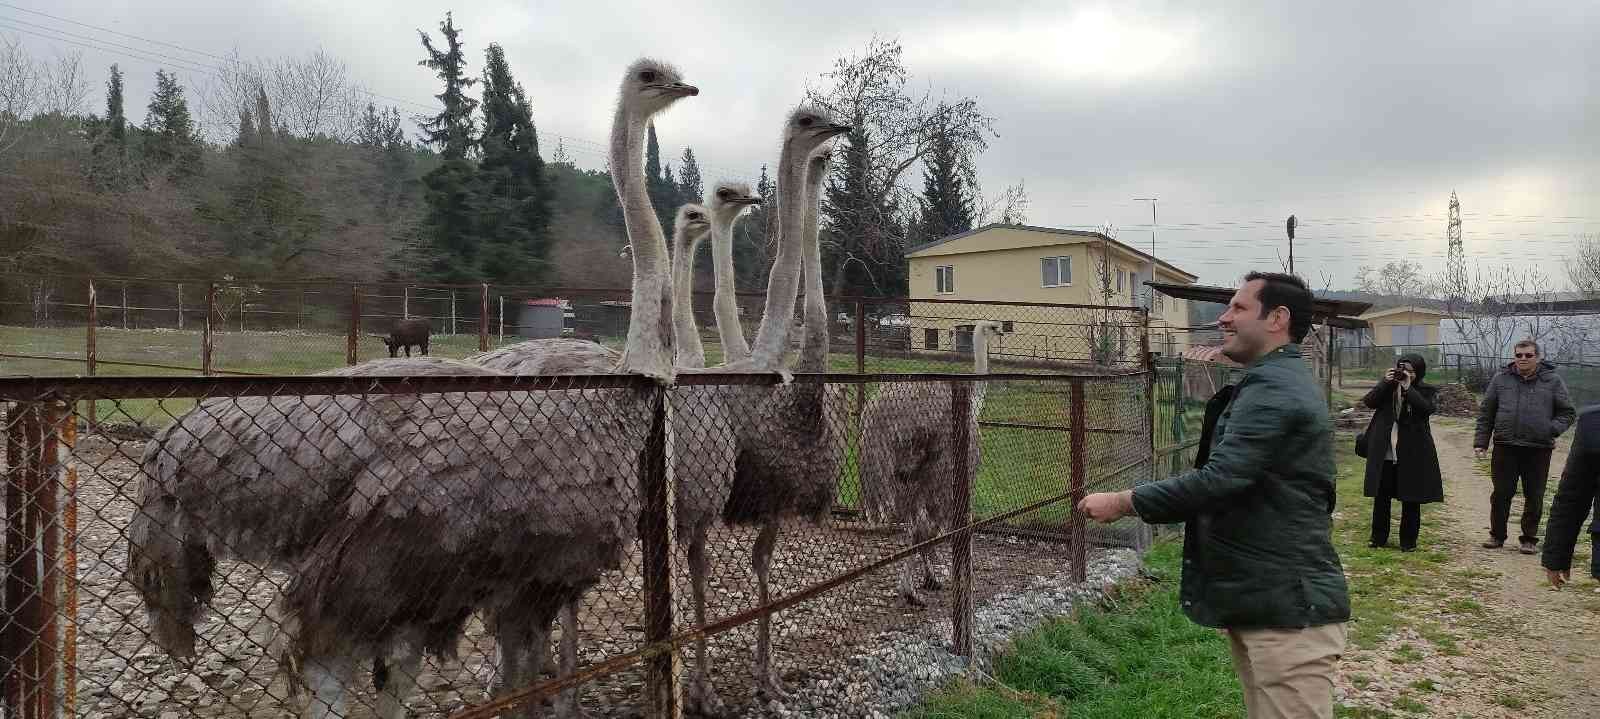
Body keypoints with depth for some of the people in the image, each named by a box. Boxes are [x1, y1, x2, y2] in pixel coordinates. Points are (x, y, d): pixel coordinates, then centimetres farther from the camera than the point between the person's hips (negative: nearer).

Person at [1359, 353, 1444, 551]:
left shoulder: (1427, 391, 2)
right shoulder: (1388, 385, 8)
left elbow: (1427, 408, -18)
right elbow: (1369, 402, -5)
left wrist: (1408, 388, -19)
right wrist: (1386, 383, -14)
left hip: (1412, 454, -2)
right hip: (1384, 453, 2)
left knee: (1411, 499, 5)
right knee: (1381, 496, 9)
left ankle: (1408, 541, 16)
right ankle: (1378, 537, 20)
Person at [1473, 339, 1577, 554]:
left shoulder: (1552, 381, 4)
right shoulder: (1501, 379, 6)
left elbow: (1568, 412, 8)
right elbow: (1485, 413, 9)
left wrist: (1553, 429, -9)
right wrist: (1480, 442, 4)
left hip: (1539, 450, 0)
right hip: (1505, 448, 1)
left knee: (1534, 497, 6)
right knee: (1501, 494, 5)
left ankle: (1529, 538, 19)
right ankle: (1497, 535, 19)